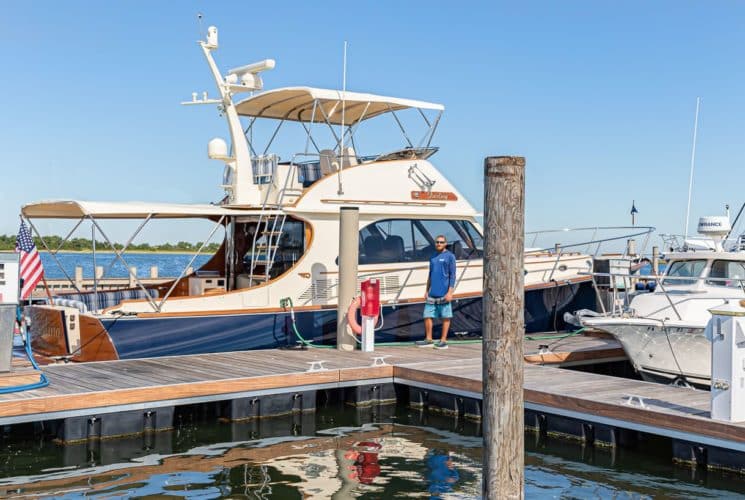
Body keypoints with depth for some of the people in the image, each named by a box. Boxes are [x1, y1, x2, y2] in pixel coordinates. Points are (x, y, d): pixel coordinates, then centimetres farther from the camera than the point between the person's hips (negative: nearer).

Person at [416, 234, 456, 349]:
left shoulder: (450, 256, -2)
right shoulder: (433, 257, 16)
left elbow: (452, 275, -6)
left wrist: (450, 292, -13)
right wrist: (426, 291, 17)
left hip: (443, 293, -6)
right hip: (432, 294, 6)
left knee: (445, 317, 1)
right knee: (427, 315, 6)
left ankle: (443, 341, 6)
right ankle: (428, 340, 15)